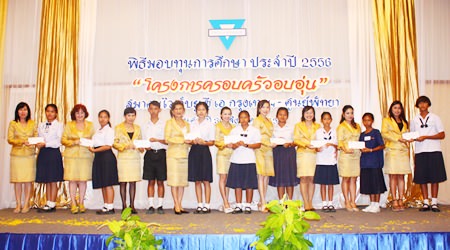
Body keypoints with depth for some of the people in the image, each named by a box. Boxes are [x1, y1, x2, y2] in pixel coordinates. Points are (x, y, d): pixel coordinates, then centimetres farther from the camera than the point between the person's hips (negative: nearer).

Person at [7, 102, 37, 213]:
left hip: (29, 155, 1)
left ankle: (26, 204, 5)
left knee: (28, 180, -2)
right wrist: (22, 141, -17)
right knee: (17, 180, 0)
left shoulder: (32, 123, 10)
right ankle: (18, 205, 8)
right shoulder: (13, 123, 5)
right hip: (16, 154, -1)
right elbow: (10, 139, -2)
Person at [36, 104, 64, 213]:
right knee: (46, 181, 7)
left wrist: (45, 144, -17)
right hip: (43, 153, 5)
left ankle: (52, 204, 4)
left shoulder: (59, 125, -1)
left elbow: (58, 141, -9)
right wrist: (38, 144, -7)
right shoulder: (41, 125, 16)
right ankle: (48, 203, 13)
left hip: (54, 152, -5)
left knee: (53, 180, -1)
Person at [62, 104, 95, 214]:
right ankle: (73, 204, 5)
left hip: (86, 155, 1)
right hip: (71, 155, -1)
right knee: (72, 179, -3)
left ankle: (81, 203, 12)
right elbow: (63, 140, 3)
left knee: (83, 179, 1)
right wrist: (74, 142, -13)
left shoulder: (90, 125, 12)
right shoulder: (69, 125, 8)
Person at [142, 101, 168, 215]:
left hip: (160, 154, -2)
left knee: (160, 181, 2)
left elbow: (168, 141, -2)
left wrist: (157, 140, -17)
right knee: (151, 181, 4)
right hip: (150, 154, 2)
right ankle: (151, 205, 8)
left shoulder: (163, 124, 3)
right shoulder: (146, 125, 12)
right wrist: (145, 146, -5)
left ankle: (160, 205, 8)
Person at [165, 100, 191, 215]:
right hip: (173, 154, -5)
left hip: (184, 154, 5)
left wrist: (190, 141, 0)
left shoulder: (187, 124, 21)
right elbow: (167, 138, -7)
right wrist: (182, 140, -14)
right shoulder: (169, 123, 5)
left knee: (183, 181, 3)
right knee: (174, 180, -6)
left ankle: (179, 205, 9)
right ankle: (176, 205, -1)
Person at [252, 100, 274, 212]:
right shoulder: (257, 120, -1)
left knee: (267, 176, 5)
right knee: (261, 176, -9)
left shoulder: (269, 121, 21)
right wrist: (270, 143, -17)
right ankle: (263, 204, -10)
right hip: (260, 149, -7)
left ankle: (262, 201, 11)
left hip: (268, 150, 7)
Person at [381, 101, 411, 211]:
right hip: (392, 150, -4)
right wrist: (398, 138, -12)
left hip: (403, 151, 4)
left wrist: (407, 139, 3)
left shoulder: (404, 122, 23)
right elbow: (384, 134, -5)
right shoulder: (386, 120, 8)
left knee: (401, 176, 1)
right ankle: (394, 201, -4)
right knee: (393, 176, -6)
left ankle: (401, 200, 4)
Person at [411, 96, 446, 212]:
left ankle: (434, 203, 6)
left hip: (434, 151, -2)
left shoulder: (435, 118, 6)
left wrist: (426, 137, -12)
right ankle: (426, 203, 9)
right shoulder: (414, 120, 13)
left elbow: (442, 135, 0)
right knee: (422, 178, 0)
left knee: (435, 178, -1)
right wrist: (413, 138, -9)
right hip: (420, 152, 2)